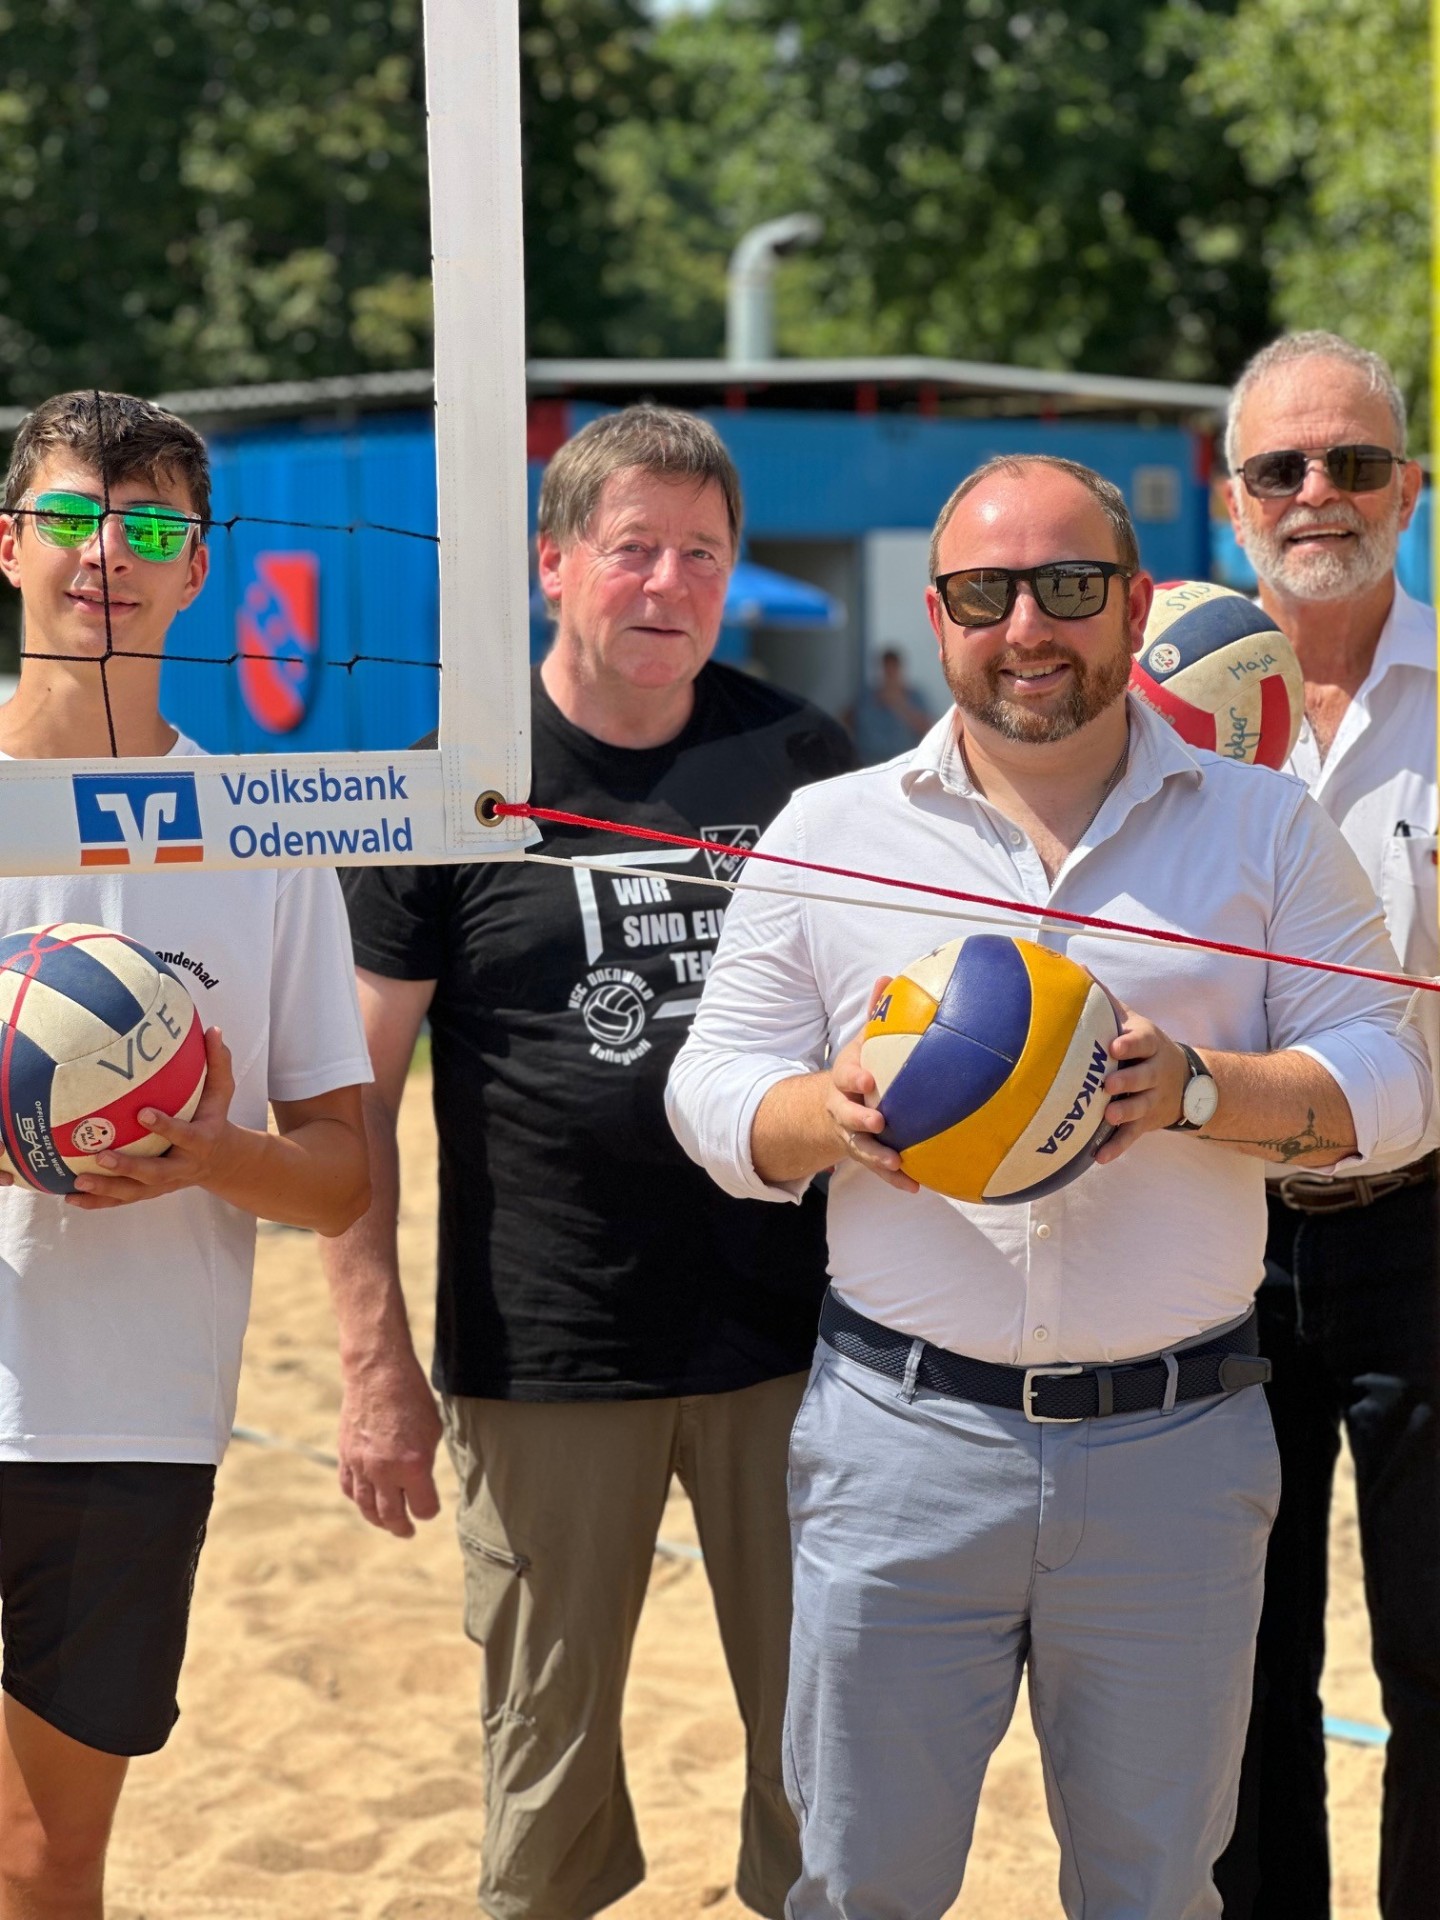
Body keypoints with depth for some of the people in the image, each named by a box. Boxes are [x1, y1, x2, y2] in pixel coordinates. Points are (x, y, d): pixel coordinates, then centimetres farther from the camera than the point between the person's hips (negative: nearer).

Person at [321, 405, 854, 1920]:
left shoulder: (801, 760, 5)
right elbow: (356, 1093, -3)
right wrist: (376, 1366, -9)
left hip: (793, 1344, 2)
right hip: (546, 1364, -2)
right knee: (548, 1764, 9)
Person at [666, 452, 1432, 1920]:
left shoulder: (1264, 830, 6)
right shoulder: (827, 832, 6)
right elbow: (715, 1086, 6)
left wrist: (1194, 1088, -17)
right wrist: (830, 1114, -16)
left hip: (1173, 1449, 0)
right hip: (902, 1431, 0)